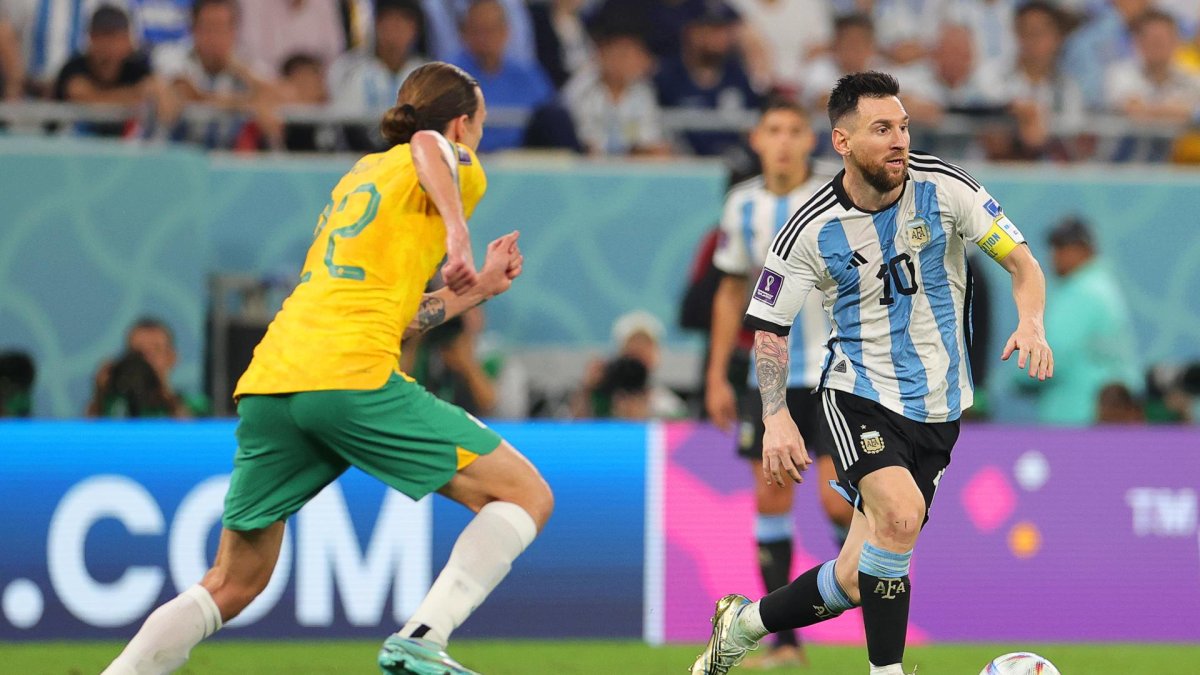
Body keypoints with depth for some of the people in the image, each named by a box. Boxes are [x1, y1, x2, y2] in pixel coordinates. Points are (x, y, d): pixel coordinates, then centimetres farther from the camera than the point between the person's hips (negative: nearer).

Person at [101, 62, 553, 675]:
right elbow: (427, 144, -17)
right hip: (352, 378, -8)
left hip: (267, 383, 8)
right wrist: (458, 233, -30)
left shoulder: (362, 174, 33)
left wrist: (476, 290, 38)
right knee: (526, 495, 1)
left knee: (233, 584, 16)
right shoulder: (456, 167, 10)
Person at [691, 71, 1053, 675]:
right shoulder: (812, 230, -10)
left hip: (937, 404, 2)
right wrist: (776, 417, -13)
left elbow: (1021, 261, -4)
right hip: (859, 395, -2)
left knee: (857, 581, 2)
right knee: (901, 512, -32)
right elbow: (769, 328, 0)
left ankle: (744, 623, 29)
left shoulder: (942, 187, -8)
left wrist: (1031, 323, -25)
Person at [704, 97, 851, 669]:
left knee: (839, 502, -14)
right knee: (771, 501, -1)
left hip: (839, 374, -4)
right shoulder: (743, 206, 4)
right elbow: (731, 291, 14)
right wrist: (717, 375, 12)